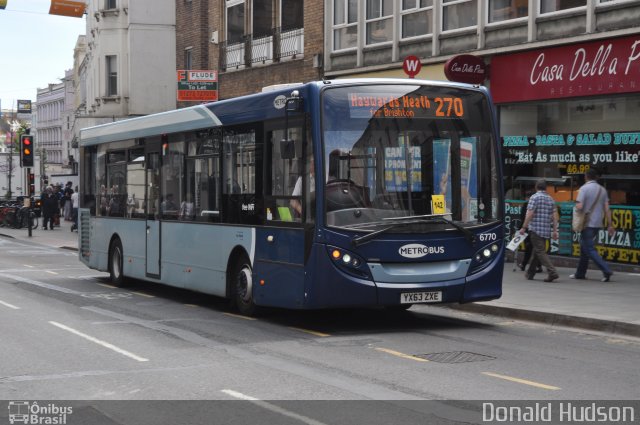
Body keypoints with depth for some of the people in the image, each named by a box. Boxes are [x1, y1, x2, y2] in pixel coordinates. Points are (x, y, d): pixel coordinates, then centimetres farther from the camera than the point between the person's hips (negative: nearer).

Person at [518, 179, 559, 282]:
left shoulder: (535, 197, -7)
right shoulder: (551, 199, 12)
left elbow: (530, 214, -14)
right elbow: (555, 216, 8)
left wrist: (524, 227, -10)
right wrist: (555, 230, 10)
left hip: (535, 229, -7)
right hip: (546, 230, 7)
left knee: (540, 251, -7)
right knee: (537, 251, 16)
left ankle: (552, 272, -20)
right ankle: (530, 273, 24)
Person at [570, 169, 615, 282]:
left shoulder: (584, 188, -10)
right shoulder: (602, 190, 9)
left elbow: (579, 207, -19)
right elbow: (607, 209, 5)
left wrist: (576, 206, 4)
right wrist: (610, 225, 6)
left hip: (588, 223, -7)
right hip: (598, 223, 7)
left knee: (590, 249, -5)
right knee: (584, 247, 17)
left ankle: (606, 270, -17)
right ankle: (580, 273, 21)